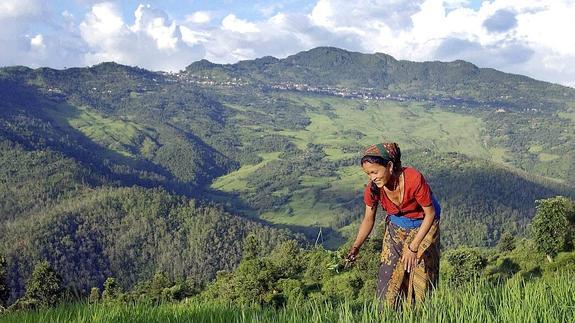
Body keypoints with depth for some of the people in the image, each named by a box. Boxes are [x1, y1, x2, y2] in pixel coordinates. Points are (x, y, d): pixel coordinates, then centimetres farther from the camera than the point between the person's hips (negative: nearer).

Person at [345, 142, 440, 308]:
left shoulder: (414, 179, -35)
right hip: (396, 228, 3)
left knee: (422, 276, 1)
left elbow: (430, 213, -23)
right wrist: (356, 247, -21)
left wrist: (413, 247, -25)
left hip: (423, 225, -3)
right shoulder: (373, 188, -23)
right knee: (390, 277, -2)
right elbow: (368, 219, -7)